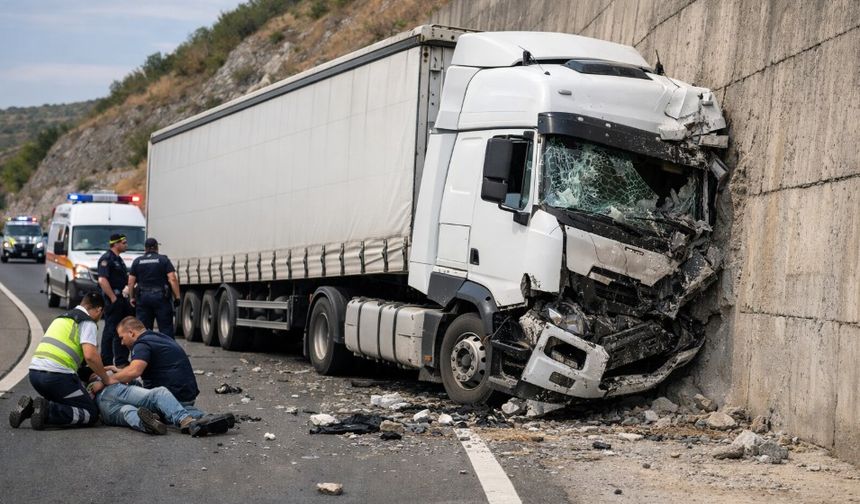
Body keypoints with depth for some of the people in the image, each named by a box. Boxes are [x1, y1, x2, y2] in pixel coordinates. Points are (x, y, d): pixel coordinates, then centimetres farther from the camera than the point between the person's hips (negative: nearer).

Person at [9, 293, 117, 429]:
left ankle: (29, 407, 4)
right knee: (91, 413, 0)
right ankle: (48, 411, -18)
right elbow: (90, 355, -15)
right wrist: (106, 379, 0)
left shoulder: (62, 317, 26)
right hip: (57, 375, -8)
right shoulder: (88, 323, 0)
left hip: (34, 372, 8)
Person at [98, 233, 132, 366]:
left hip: (121, 299, 10)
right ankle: (106, 362, 0)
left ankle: (122, 360, 19)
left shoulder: (118, 259, 18)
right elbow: (102, 280, -23)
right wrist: (113, 298, -22)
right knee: (110, 330, -5)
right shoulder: (106, 259, -13)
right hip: (112, 300, -10)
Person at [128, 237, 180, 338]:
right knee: (166, 328, -1)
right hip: (161, 296, -3)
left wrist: (131, 298, 15)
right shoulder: (164, 260, 0)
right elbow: (172, 279, -9)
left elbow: (131, 282, 5)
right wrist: (177, 297, -6)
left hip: (142, 298, 3)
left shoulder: (137, 262, 8)